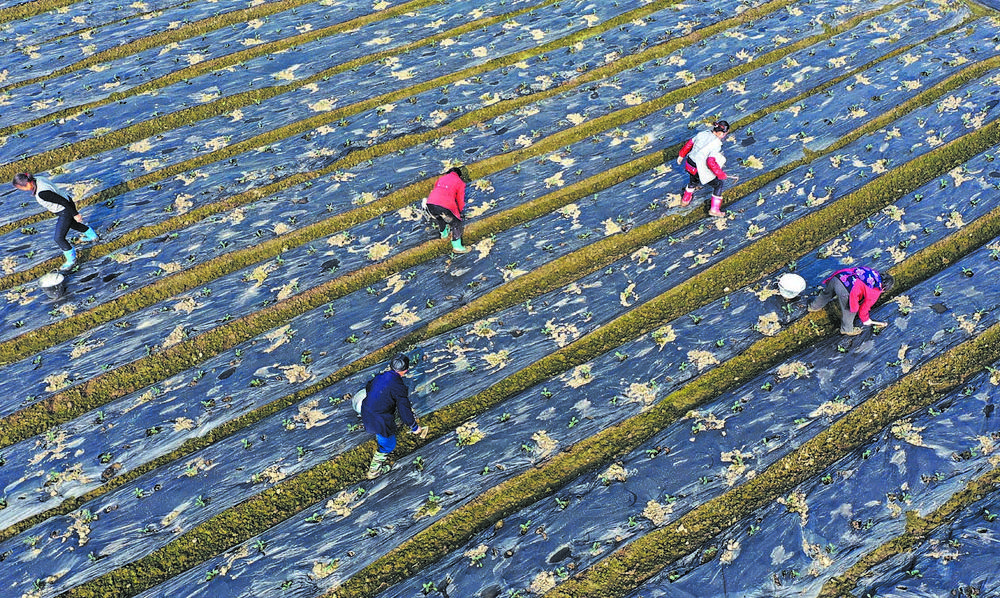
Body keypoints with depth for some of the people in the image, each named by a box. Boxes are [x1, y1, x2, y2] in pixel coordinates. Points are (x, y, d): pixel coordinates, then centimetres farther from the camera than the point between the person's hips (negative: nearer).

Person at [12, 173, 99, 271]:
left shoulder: (42, 193, -38)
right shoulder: (36, 180, -11)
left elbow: (64, 201, -31)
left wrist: (75, 214, -20)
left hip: (65, 211, -9)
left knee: (59, 238, 1)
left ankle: (71, 260, 20)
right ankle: (93, 235, 58)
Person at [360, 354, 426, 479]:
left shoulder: (380, 376, 1)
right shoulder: (398, 386, -21)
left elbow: (368, 387, 23)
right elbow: (404, 410, -18)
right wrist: (414, 427, -4)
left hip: (366, 414, 7)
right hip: (381, 421, -7)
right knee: (388, 444, 16)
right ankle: (374, 470, 30)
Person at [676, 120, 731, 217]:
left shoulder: (703, 134, -2)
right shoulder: (716, 144, -23)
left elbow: (690, 143, 11)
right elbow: (711, 162, -30)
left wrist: (681, 155, 27)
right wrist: (721, 174, -19)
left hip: (689, 164, 7)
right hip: (700, 171, -7)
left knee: (693, 181, 38)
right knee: (718, 184, 15)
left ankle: (685, 200, 59)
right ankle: (714, 209, 19)